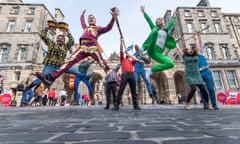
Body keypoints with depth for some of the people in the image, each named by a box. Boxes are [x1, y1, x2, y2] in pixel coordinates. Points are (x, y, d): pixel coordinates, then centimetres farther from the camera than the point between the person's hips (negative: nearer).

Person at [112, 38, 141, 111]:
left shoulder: (131, 61, 27)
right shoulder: (122, 59, 23)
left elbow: (135, 59, 6)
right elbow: (121, 50, 14)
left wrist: (130, 55, 16)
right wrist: (121, 42, 9)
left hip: (132, 75, 3)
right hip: (124, 75, -3)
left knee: (134, 91, 1)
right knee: (120, 90, -10)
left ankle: (136, 105, 5)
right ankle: (116, 105, -10)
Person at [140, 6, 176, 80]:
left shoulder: (166, 30, 24)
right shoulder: (155, 28, 14)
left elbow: (170, 23, 41)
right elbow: (148, 20, 9)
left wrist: (173, 16, 56)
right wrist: (143, 12, 9)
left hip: (158, 53, 5)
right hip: (152, 50, -5)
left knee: (171, 64, -9)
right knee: (154, 31, -26)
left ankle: (151, 70, -3)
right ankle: (143, 49, -34)